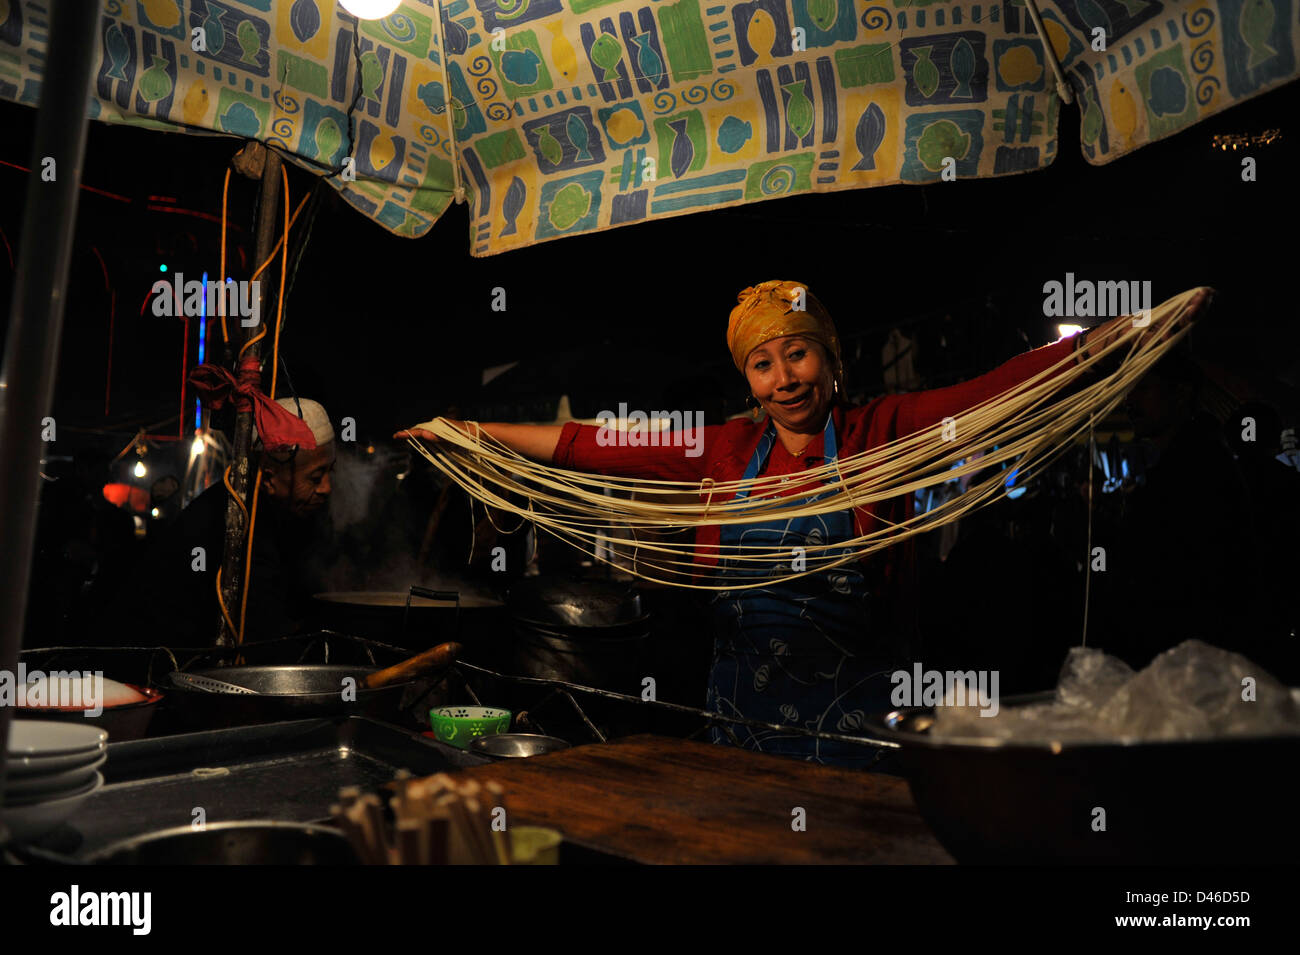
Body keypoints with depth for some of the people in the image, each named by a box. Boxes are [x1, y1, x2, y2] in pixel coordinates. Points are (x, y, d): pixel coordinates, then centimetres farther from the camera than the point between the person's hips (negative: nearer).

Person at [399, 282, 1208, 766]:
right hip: (742, 698, 4)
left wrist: (1124, 328, -24)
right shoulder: (728, 451, 4)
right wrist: (469, 433, 3)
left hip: (852, 708, -3)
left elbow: (998, 390, -14)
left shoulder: (881, 434, -4)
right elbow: (599, 450, 3)